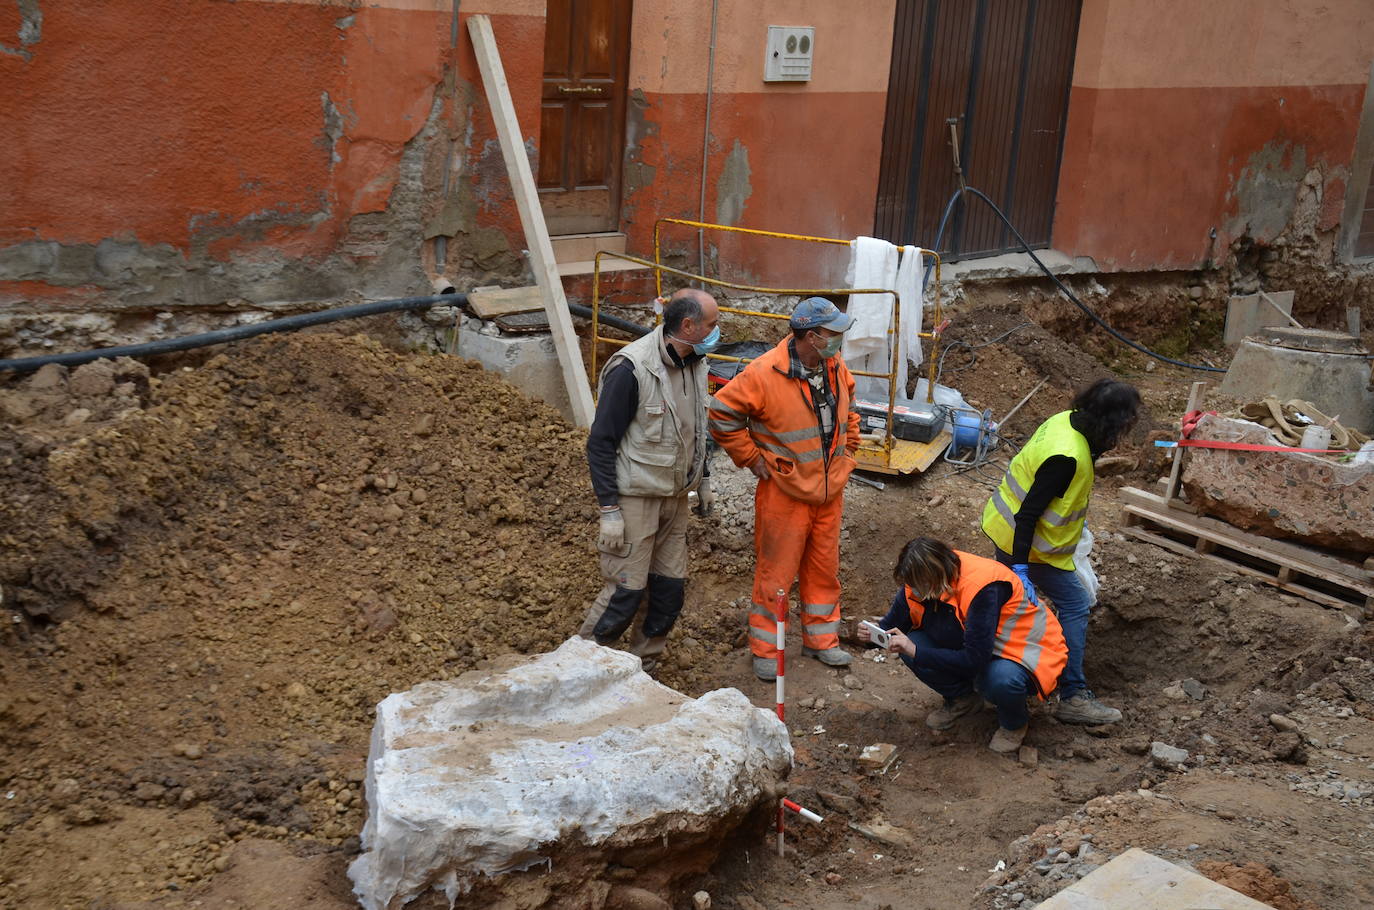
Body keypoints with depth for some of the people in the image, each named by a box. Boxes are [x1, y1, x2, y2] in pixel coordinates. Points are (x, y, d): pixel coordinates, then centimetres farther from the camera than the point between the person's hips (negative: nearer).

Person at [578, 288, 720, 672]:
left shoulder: (694, 365, 5)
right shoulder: (631, 368, -20)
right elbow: (600, 443, -17)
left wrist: (703, 481, 22)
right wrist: (609, 511, -19)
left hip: (674, 496, 8)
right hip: (634, 497, -8)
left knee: (670, 587, 9)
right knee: (627, 590, -7)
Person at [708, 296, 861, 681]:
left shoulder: (836, 368, 2)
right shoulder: (765, 374, -20)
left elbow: (847, 406, 23)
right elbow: (722, 412, -14)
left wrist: (847, 448, 16)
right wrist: (752, 459, -11)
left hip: (830, 491, 6)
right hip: (784, 493, -6)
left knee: (824, 569, 16)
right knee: (776, 572, 2)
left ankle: (820, 639, 31)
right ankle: (765, 650, 16)